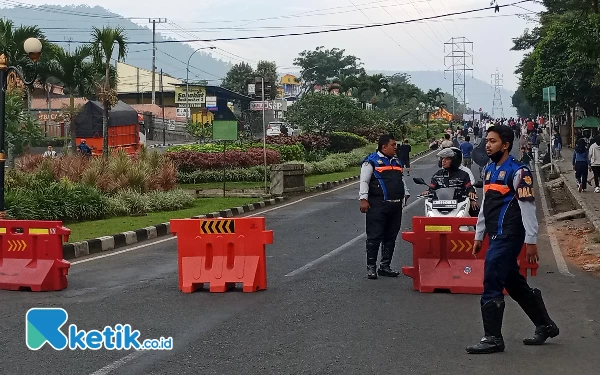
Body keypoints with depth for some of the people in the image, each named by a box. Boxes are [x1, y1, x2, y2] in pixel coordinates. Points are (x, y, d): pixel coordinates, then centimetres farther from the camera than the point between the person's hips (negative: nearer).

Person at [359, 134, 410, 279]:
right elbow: (364, 181, -7)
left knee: (391, 237, 10)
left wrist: (406, 194, 24)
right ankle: (371, 267, 2)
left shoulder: (397, 162, 20)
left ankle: (385, 266, 18)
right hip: (377, 206, -7)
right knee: (374, 237, -5)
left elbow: (402, 180, 32)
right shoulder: (372, 161, -3)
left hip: (396, 206, 7)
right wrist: (364, 199, -15)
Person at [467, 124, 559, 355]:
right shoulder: (490, 170, 14)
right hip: (497, 236, 9)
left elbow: (528, 208, -15)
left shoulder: (518, 172, -12)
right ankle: (545, 325, 31)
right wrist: (479, 236, 20)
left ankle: (493, 339, 0)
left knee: (491, 286, -9)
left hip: (509, 237, -9)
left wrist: (531, 241, -17)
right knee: (514, 284, 16)